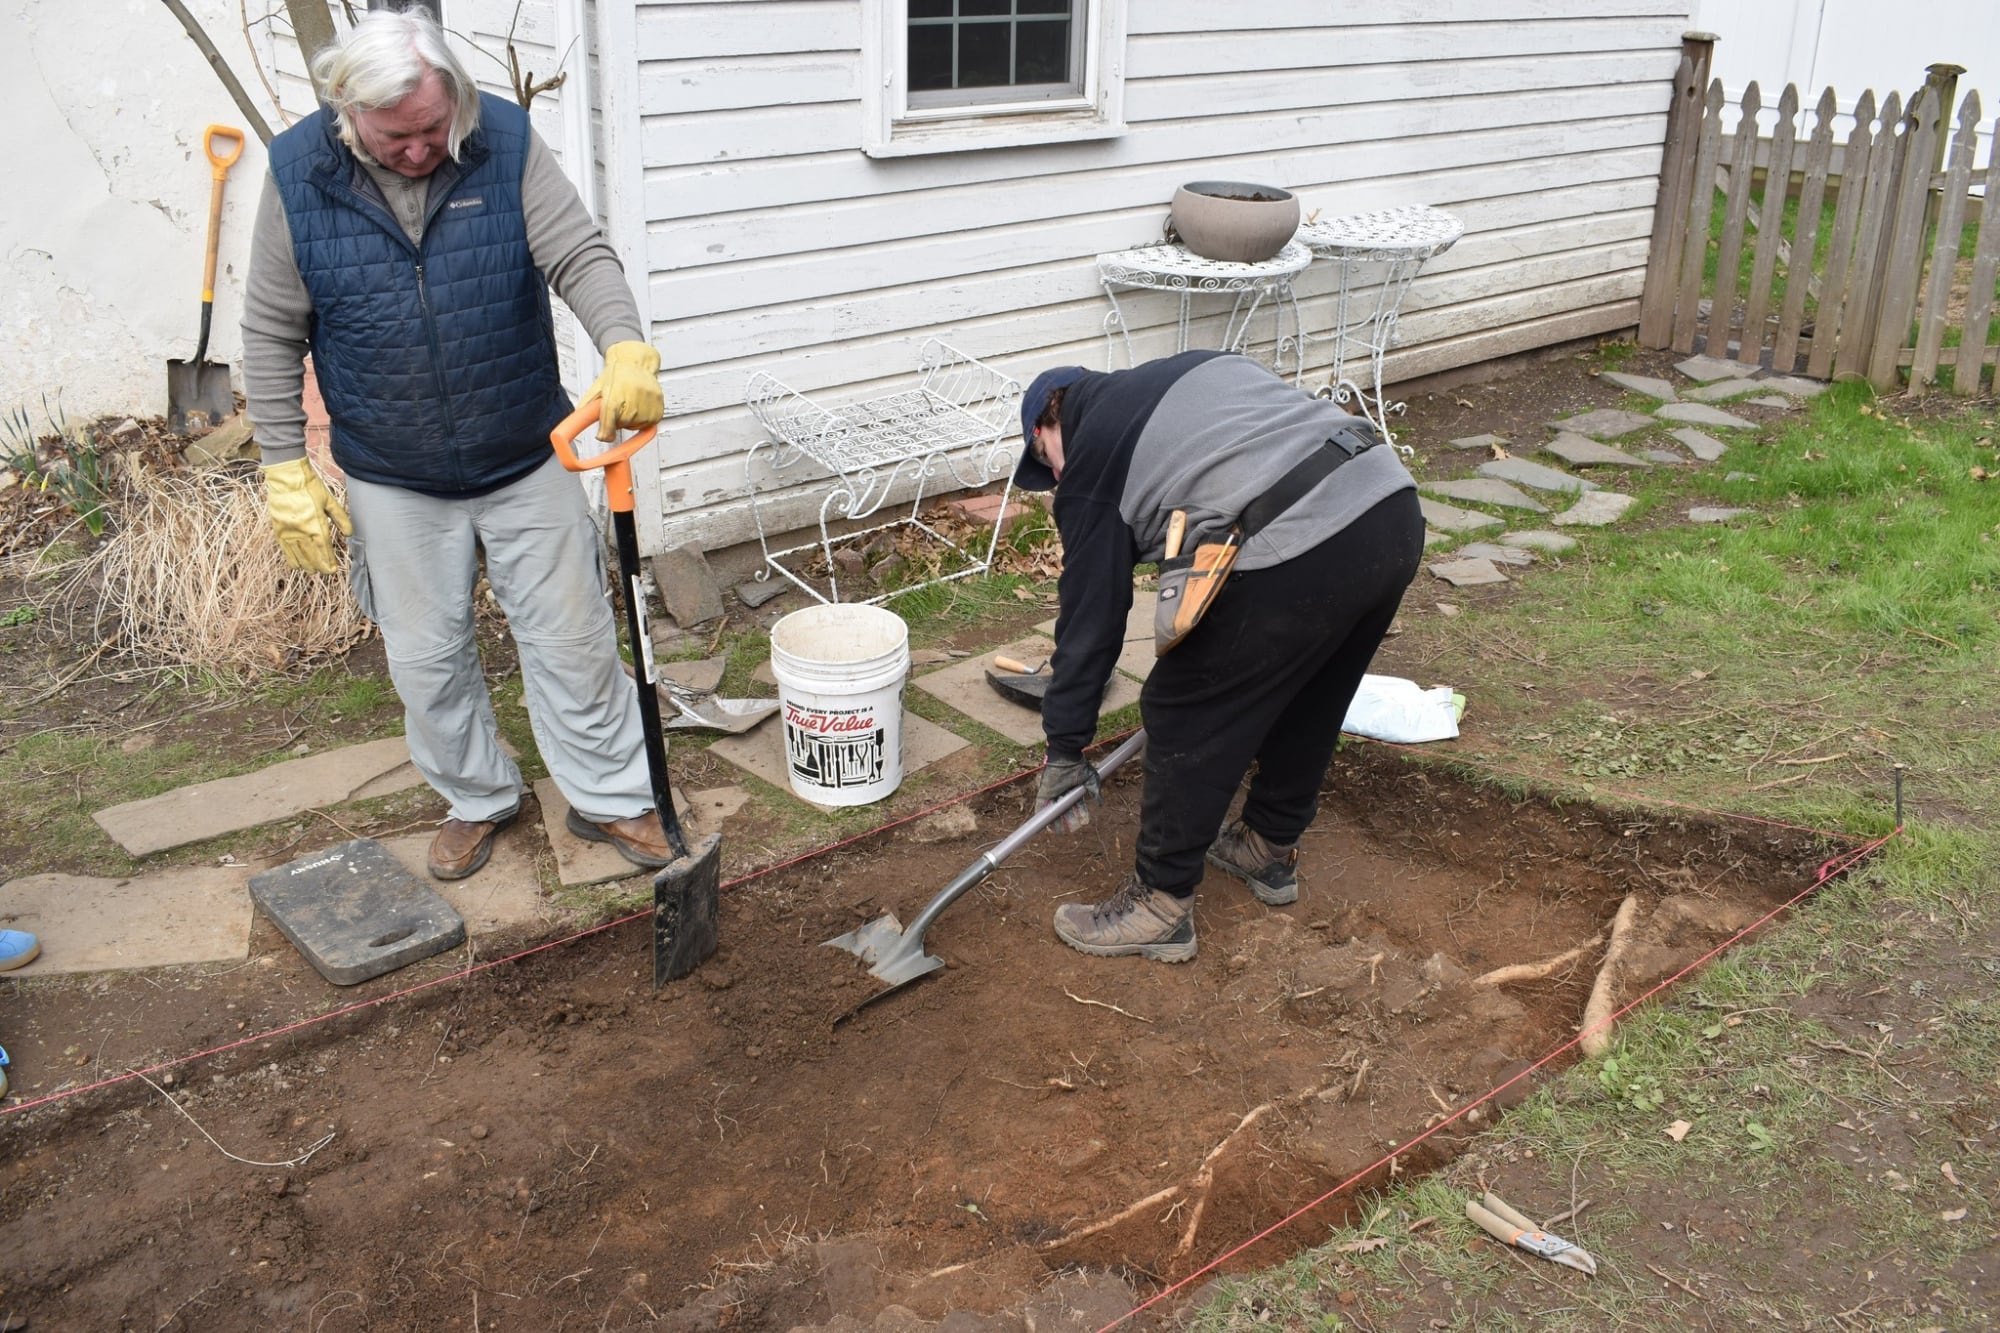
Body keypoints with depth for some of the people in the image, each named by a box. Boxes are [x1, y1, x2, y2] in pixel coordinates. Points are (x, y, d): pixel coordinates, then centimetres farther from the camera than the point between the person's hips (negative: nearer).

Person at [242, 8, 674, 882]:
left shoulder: (505, 143, -12)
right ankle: (477, 800, 35)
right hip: (394, 480, 1)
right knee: (426, 658, 12)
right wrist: (286, 471, -6)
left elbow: (581, 257, -16)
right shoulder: (299, 174, -10)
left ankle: (609, 798, 26)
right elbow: (272, 334, -3)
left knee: (572, 639, 8)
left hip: (527, 462, 0)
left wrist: (627, 349, -37)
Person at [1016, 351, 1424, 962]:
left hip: (1298, 555, -8)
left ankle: (1161, 905, 21)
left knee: (1186, 718, 9)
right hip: (1396, 507, 8)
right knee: (1307, 700, 27)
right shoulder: (1192, 369, 28)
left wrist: (1064, 750, 19)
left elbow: (1090, 614, 10)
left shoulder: (1091, 463, 8)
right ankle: (1270, 850, 46)